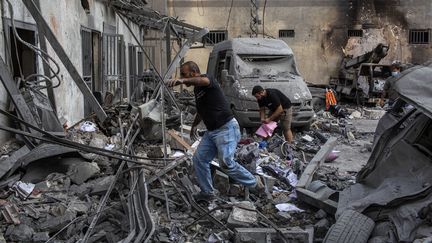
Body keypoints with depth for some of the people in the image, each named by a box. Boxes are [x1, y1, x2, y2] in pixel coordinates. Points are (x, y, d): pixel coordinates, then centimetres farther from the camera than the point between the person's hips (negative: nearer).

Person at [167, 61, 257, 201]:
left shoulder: (208, 80, -12)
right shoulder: (197, 89, 16)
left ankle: (254, 185, 6)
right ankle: (207, 193, 18)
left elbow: (203, 81, -40)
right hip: (211, 131, 10)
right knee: (199, 159, 5)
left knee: (226, 163, -15)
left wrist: (183, 81, -56)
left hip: (226, 128, -10)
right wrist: (194, 125, 40)